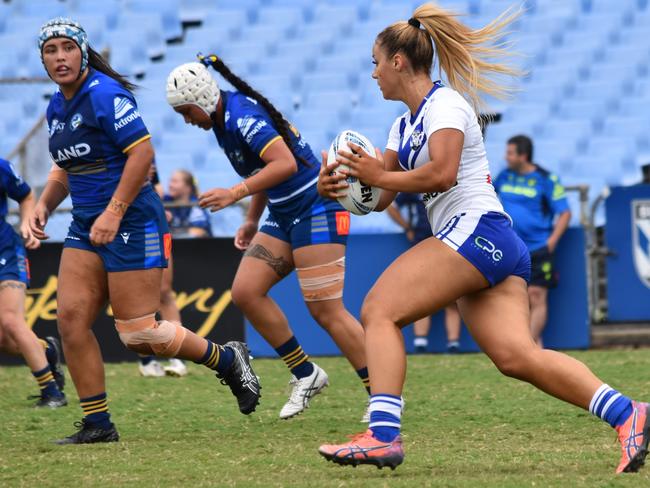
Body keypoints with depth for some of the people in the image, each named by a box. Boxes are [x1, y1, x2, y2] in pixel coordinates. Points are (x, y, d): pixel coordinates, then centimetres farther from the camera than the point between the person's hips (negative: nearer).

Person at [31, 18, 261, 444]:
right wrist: (45, 204, 7)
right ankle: (97, 424, 3)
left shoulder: (105, 95, -14)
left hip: (131, 223, -8)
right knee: (71, 318, -4)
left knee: (138, 335, -7)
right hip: (86, 227, 8)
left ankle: (227, 360, 15)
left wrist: (114, 212, -22)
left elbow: (142, 152, -20)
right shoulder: (57, 108, 13)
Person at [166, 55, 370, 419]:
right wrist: (252, 221, 25)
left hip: (316, 210, -10)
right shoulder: (224, 120, 11)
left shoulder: (243, 116, -20)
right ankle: (306, 374, 7)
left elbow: (285, 163, -31)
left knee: (326, 311, -12)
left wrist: (235, 194, -32)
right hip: (284, 215, 10)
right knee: (245, 291, -1)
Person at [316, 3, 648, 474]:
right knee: (518, 356, -8)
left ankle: (382, 436, -23)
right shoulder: (405, 125, 24)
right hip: (499, 248, 9)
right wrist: (338, 185, 1)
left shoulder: (445, 104, -4)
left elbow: (441, 173, -19)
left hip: (476, 230, -9)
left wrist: (381, 175, -11)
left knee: (379, 309, -13)